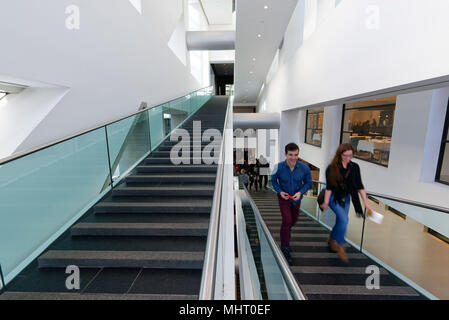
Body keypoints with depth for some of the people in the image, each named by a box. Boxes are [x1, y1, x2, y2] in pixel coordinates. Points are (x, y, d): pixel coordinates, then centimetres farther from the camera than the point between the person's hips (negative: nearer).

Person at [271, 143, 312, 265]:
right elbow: (273, 180, -6)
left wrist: (300, 192, -22)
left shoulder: (304, 168, -22)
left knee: (294, 220, 23)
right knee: (287, 221, -13)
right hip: (283, 197, -3)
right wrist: (280, 191, -20)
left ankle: (286, 230, 60)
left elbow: (308, 182, -6)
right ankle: (285, 248, 5)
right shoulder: (279, 167, -24)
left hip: (296, 198, 3)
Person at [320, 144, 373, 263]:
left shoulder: (355, 167, -3)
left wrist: (366, 202, -5)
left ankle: (332, 239, 39)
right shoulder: (332, 168, -15)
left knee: (340, 221, 13)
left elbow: (360, 186, -1)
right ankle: (340, 246, 1)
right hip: (334, 197, -5)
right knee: (344, 220, -18)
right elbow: (329, 187, -15)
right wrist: (326, 202, -16)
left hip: (346, 198, 5)